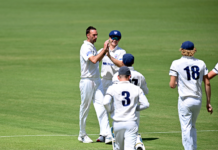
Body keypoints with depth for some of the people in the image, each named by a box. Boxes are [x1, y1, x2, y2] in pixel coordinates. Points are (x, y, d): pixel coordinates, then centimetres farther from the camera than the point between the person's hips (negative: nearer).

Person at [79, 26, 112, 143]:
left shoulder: (92, 47, 15)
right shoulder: (85, 47, -13)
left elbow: (97, 59, 24)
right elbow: (94, 60, -27)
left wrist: (105, 51, 8)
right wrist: (104, 49, -22)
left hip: (97, 80, 8)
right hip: (87, 80, -8)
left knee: (101, 105, -4)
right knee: (85, 108, 2)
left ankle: (106, 134, -12)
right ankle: (82, 135, 14)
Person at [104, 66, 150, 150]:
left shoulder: (112, 88, -1)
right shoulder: (136, 89, 3)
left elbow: (106, 102, -14)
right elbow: (146, 104, 3)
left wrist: (110, 111, 6)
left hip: (117, 123, 0)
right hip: (131, 123, 0)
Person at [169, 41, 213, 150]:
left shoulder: (176, 64, -5)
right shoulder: (201, 63, 5)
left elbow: (172, 85, -8)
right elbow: (207, 84, 4)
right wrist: (208, 102, 10)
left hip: (185, 99, -4)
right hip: (198, 100, 4)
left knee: (186, 128, -2)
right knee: (192, 127, 21)